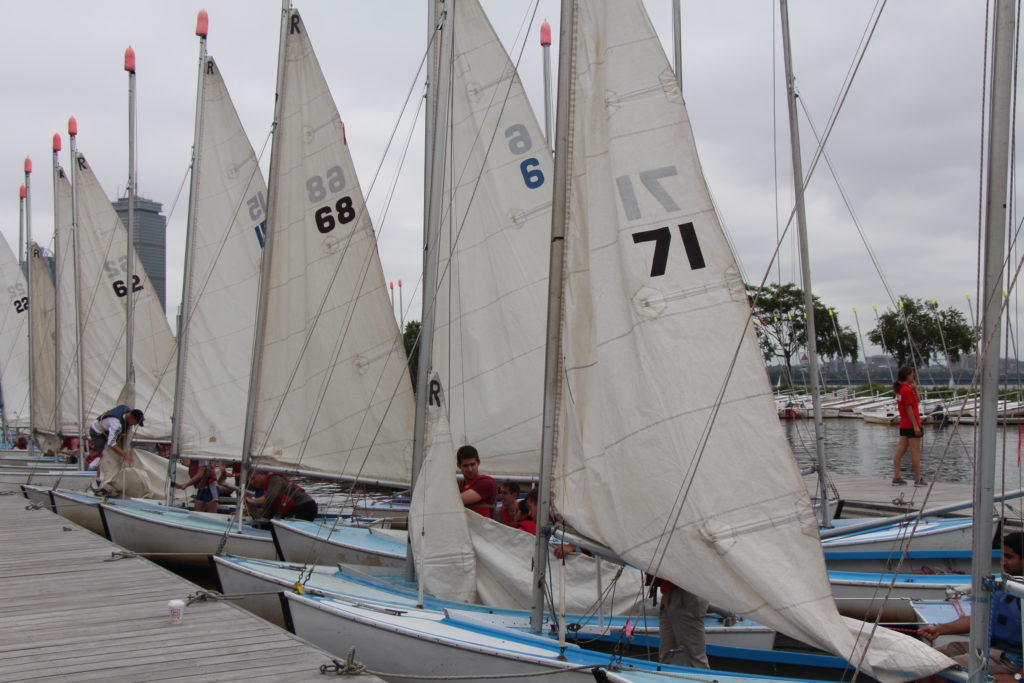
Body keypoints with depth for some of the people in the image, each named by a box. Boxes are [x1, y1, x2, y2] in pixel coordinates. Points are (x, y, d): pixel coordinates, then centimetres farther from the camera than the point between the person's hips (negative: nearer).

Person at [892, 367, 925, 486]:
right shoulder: (908, 389, -16)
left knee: (900, 451, 8)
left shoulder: (900, 388, 11)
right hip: (911, 425, -9)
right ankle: (918, 479, 1)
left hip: (903, 425, 9)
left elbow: (917, 401, 18)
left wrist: (914, 388, 7)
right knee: (915, 452, -3)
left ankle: (896, 478, 10)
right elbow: (909, 408, -19)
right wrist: (916, 425, -19)